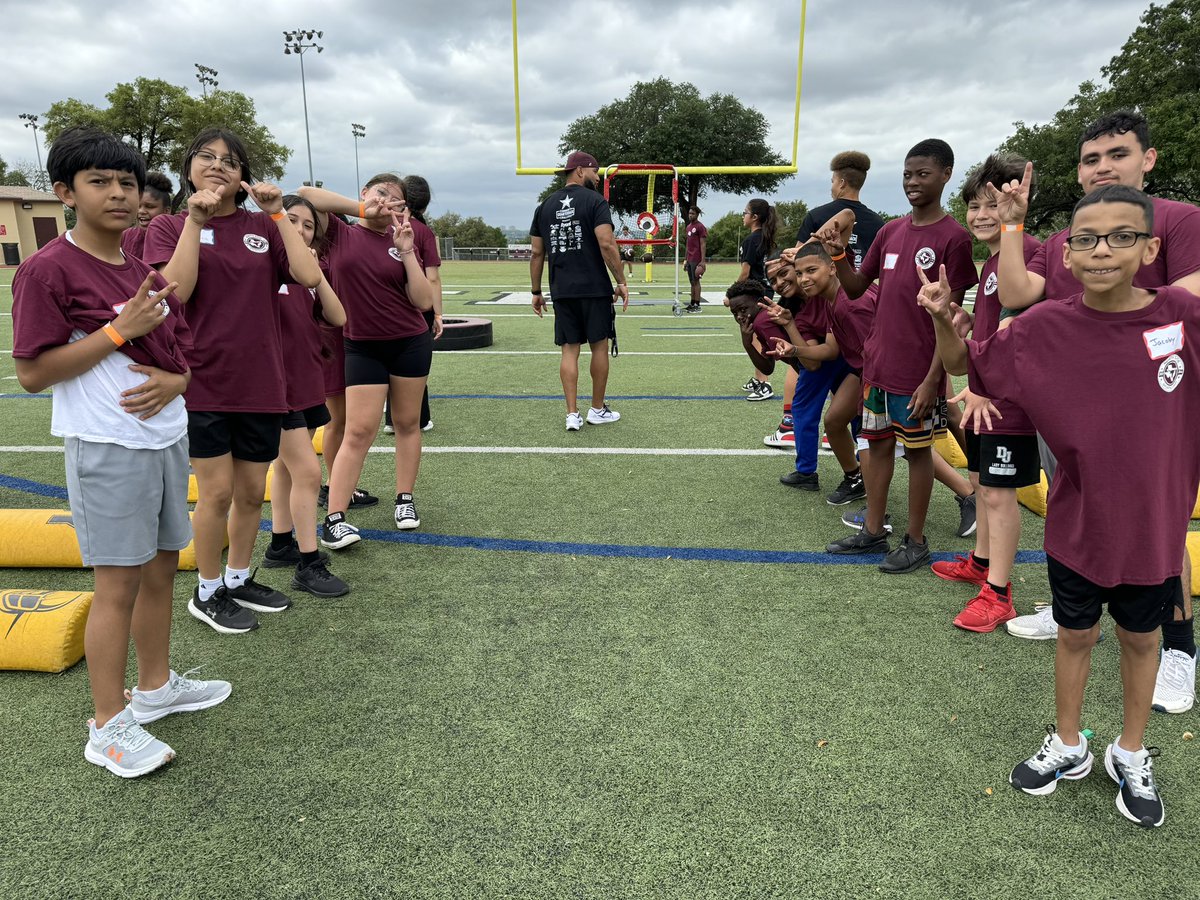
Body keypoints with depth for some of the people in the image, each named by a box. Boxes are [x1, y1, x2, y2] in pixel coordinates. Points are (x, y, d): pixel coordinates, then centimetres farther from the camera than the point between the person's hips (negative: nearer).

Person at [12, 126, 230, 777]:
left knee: (162, 566, 15)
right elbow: (32, 374, -14)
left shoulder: (147, 271, 11)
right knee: (119, 583, -2)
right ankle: (108, 727, 12)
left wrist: (174, 380, -7)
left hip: (167, 436, 7)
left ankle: (155, 685, 33)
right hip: (108, 450, -7)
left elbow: (183, 349, 16)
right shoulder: (48, 270, -11)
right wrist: (119, 330, -20)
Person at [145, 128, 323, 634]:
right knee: (218, 490, -1)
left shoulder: (262, 227, 8)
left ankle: (239, 579, 31)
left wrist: (277, 213, -8)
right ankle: (208, 593, 19)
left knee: (252, 492, 11)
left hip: (260, 383, 3)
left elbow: (309, 276, -9)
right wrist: (195, 219, -17)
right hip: (202, 380, -3)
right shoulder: (170, 227, 2)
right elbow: (176, 291, -16)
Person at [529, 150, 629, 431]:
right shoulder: (594, 201, -5)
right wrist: (621, 282, -9)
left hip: (561, 291, 5)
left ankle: (572, 415, 4)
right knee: (599, 346, 8)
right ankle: (597, 410, 17)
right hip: (594, 289, -4)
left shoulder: (546, 205, 11)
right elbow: (606, 244, -16)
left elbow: (537, 253, 11)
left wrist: (536, 292, 17)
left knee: (569, 350, 6)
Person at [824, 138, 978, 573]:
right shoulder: (890, 231, 9)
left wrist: (933, 378, -16)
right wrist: (838, 256, -6)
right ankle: (873, 532, 25)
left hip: (918, 372, -6)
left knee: (917, 449, 5)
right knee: (879, 443, 13)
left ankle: (916, 541, 18)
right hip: (877, 364, 6)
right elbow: (857, 288, 13)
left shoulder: (953, 237, -10)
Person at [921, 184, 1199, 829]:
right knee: (1076, 635, 18)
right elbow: (965, 364, -1)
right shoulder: (1046, 328, -11)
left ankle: (1131, 755, 43)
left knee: (1140, 638, 19)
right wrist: (942, 319, -18)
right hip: (1077, 527, 0)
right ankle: (1068, 747, 41)